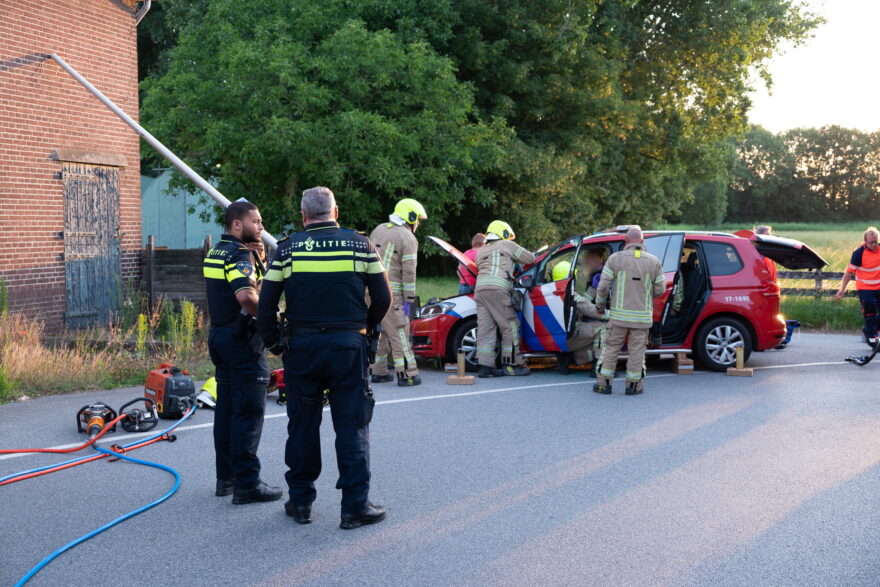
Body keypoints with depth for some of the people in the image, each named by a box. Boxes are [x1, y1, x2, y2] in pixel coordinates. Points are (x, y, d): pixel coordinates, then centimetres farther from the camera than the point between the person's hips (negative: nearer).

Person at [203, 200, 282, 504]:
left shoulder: (215, 253, 15)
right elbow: (247, 296, -31)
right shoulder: (239, 254, -16)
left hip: (219, 335, 10)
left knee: (226, 408, 15)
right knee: (249, 412, -6)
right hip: (243, 340, -10)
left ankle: (226, 476, 22)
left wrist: (258, 257, 7)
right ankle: (247, 484, -4)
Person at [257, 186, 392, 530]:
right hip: (348, 345, -1)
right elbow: (383, 298, 3)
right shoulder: (360, 244, 0)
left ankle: (300, 501, 20)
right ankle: (355, 506, 4)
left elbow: (265, 305, -2)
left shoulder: (287, 249, 0)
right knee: (352, 427, 4)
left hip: (301, 347, 1)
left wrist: (274, 343, 11)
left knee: (303, 426, 11)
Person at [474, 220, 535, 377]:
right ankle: (511, 364, 3)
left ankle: (485, 365, -5)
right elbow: (530, 259, 20)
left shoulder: (481, 251, 32)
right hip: (497, 288, -6)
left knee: (485, 328, 1)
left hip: (479, 288, 6)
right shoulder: (507, 245, 17)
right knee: (510, 326, 1)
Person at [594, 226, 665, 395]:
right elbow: (660, 289, 4)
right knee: (637, 350, 8)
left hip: (619, 315, -1)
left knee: (611, 348, 8)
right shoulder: (654, 261, 1)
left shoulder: (615, 259, -4)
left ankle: (604, 383, 12)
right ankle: (633, 385, 11)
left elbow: (603, 286, -6)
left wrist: (600, 305, 10)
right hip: (643, 316, 1)